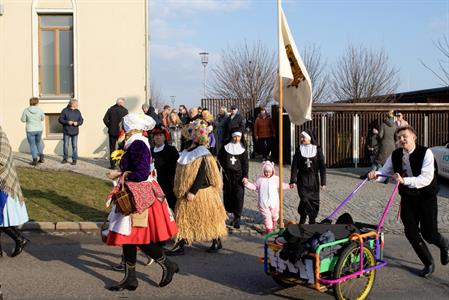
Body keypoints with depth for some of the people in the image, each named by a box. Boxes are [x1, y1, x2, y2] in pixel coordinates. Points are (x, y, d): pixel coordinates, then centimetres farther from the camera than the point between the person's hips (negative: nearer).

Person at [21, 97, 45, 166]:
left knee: (32, 145, 7)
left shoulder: (26, 110, -11)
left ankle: (35, 161, 8)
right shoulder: (40, 110, -7)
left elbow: (23, 120, -3)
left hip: (30, 130, -2)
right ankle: (41, 157, 20)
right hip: (39, 130, 3)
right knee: (38, 143, 24)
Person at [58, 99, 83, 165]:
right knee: (65, 145, 3)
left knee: (74, 146, 1)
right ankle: (65, 159, 17)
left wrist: (77, 123, -11)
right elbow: (60, 119, -4)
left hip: (75, 132, 2)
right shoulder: (65, 111, -3)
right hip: (66, 132, -2)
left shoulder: (78, 112, 7)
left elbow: (81, 120, 9)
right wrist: (67, 122, -17)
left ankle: (74, 160, 8)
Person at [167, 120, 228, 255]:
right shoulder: (186, 153, 8)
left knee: (208, 218, 4)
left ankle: (217, 241, 20)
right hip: (186, 193, 8)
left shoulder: (202, 154, -15)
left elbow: (202, 176, -21)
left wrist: (193, 192, -24)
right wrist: (180, 190, 13)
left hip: (201, 192, -7)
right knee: (183, 217, 5)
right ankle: (180, 245, 10)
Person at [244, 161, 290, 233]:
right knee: (266, 216, -1)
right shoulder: (260, 179, -1)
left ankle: (274, 221, 48)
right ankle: (269, 228, 12)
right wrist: (247, 184, -4)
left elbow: (281, 185, 15)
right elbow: (254, 187, 7)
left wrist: (288, 186, 7)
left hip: (274, 202, 2)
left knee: (274, 215, 16)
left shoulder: (276, 178, 2)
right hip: (263, 203, -2)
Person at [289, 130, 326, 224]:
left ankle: (312, 221, 19)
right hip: (302, 180, -1)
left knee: (314, 200, 4)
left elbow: (322, 166, 1)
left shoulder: (317, 150, 0)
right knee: (304, 199, -11)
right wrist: (293, 180, -6)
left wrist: (323, 182, -2)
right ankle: (302, 221, 6)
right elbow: (294, 166, 0)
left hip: (314, 180, 1)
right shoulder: (299, 150, 1)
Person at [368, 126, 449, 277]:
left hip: (426, 198, -4)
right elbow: (385, 171, 0)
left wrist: (404, 180, -42)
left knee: (428, 233, -1)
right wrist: (375, 174, -24)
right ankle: (428, 263, 22)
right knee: (410, 232, 1)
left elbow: (426, 178, -29)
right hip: (407, 198, 4)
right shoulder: (395, 155, -4)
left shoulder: (426, 153, -20)